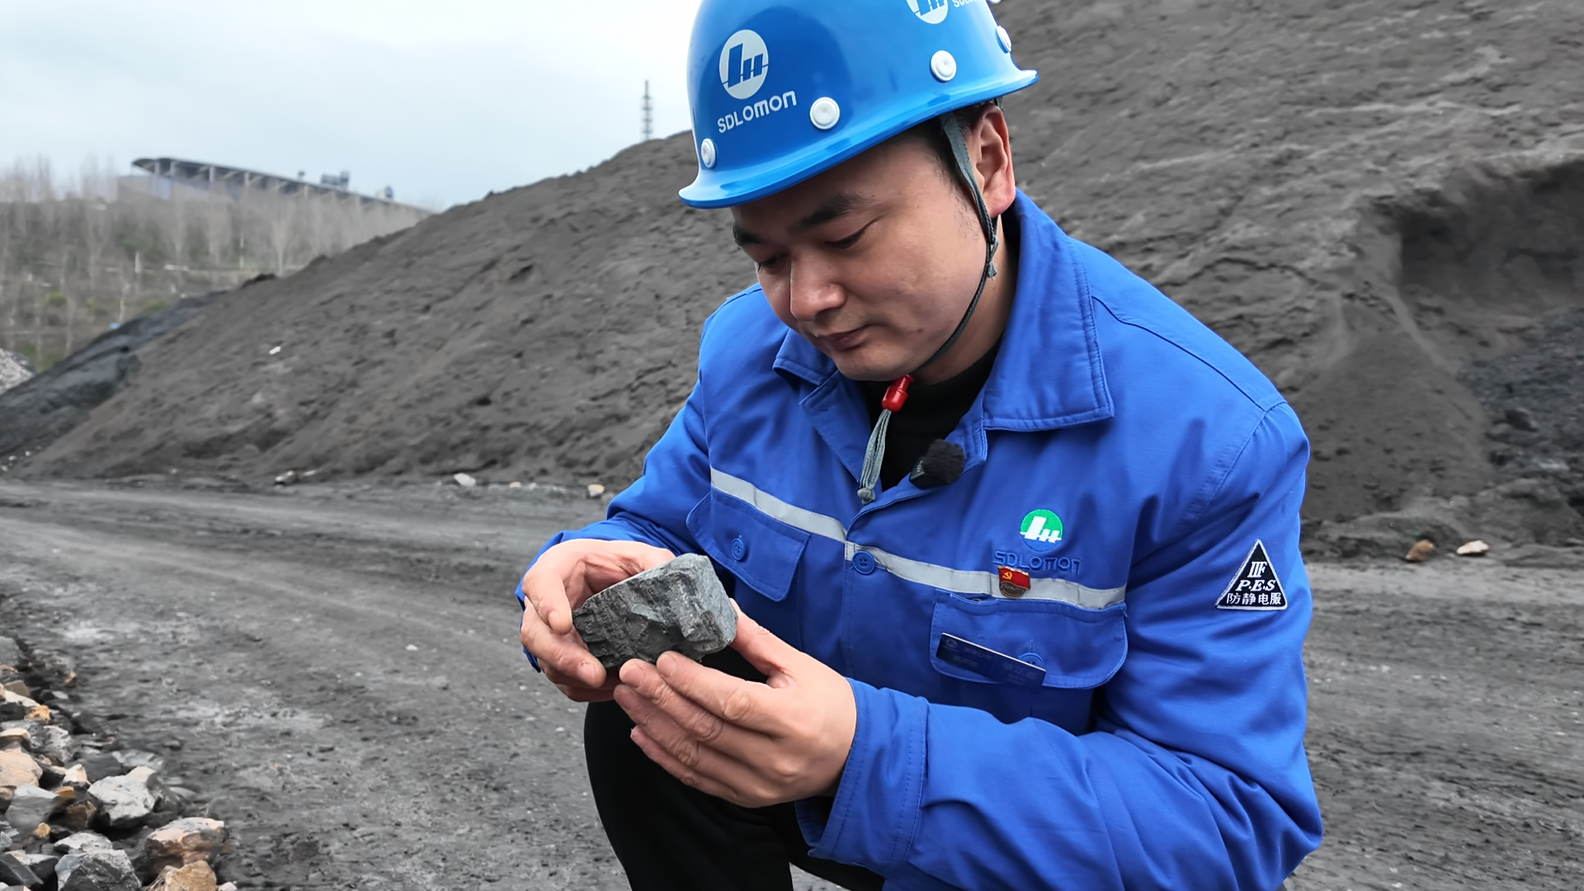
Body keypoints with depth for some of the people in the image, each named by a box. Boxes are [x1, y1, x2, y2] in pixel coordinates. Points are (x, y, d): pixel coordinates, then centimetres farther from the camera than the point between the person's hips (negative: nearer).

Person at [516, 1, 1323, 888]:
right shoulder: (749, 348, -13)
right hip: (815, 775, 3)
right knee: (634, 723, -20)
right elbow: (661, 527, -2)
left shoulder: (1207, 439, -30)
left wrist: (870, 758, -44)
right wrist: (602, 570, -30)